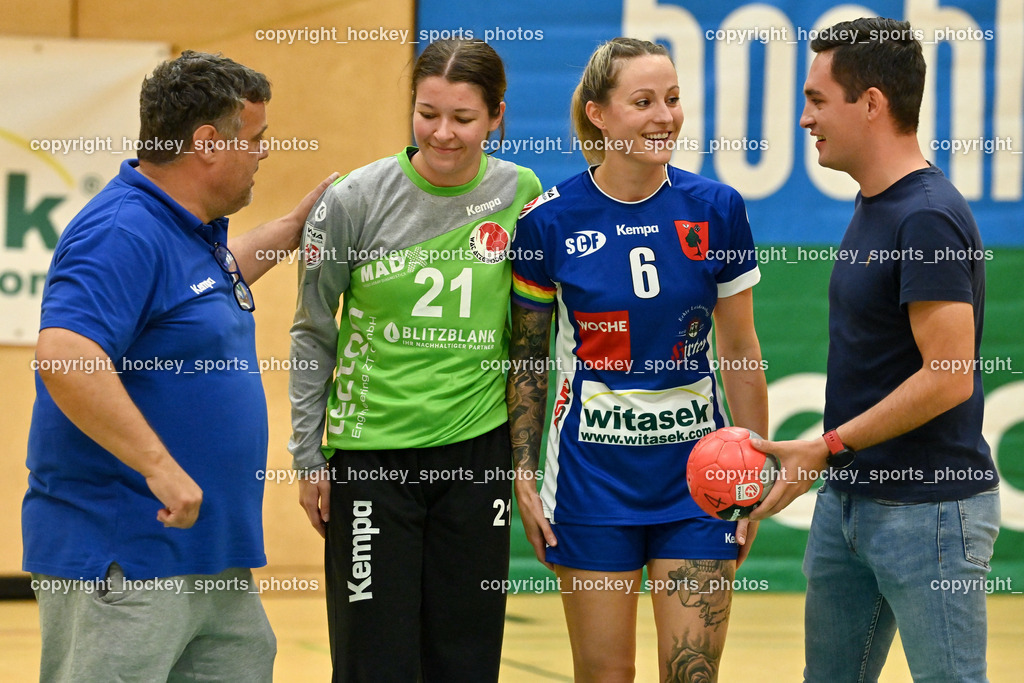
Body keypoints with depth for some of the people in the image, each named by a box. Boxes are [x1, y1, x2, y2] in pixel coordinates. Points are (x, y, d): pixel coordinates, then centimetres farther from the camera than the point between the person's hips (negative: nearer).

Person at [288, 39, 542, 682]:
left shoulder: (520, 194, 0)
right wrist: (309, 458, 2)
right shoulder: (355, 200, -7)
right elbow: (314, 334, 3)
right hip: (371, 453, -2)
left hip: (477, 452, 2)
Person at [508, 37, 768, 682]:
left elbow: (741, 354, 5)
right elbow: (526, 359, 4)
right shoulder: (550, 221, -6)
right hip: (593, 476, -1)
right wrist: (525, 475, -1)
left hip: (695, 475, 1)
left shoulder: (717, 210, -3)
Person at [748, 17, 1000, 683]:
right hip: (850, 498, 10)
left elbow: (948, 379, -23)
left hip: (928, 509, -10)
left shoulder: (928, 218, -19)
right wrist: (834, 459, 17)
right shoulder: (871, 207, 12)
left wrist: (826, 449, -19)